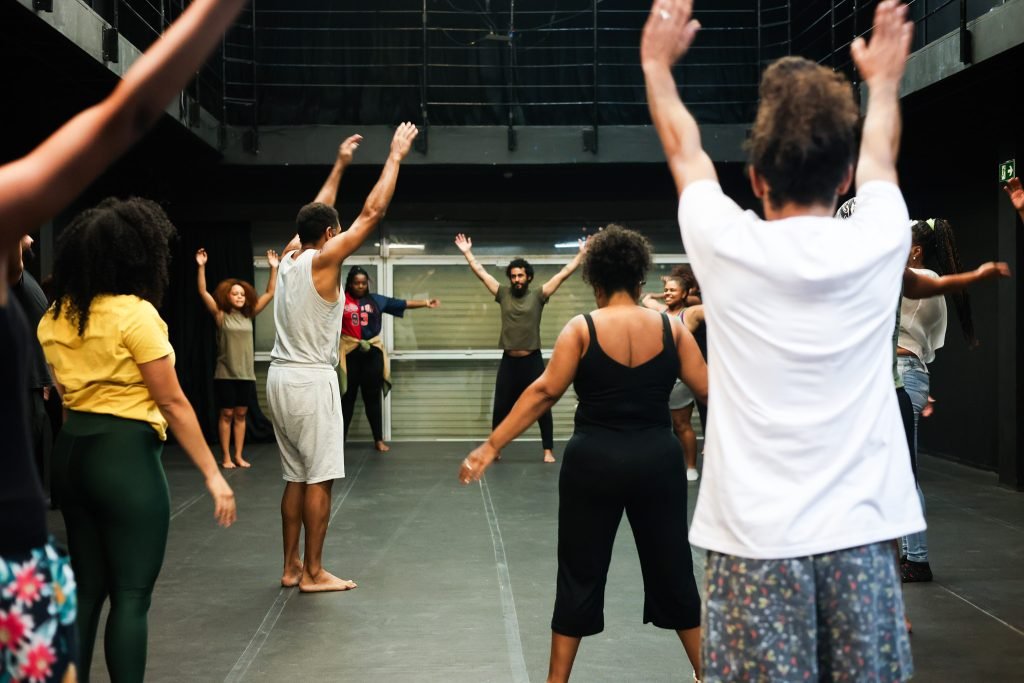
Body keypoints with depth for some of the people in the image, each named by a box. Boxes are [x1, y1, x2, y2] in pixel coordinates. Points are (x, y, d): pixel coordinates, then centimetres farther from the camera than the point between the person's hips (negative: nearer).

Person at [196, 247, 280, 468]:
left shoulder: (249, 316, 7)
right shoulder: (221, 315, -2)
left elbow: (270, 294, 6)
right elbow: (203, 292, -11)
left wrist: (274, 268, -2)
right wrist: (201, 267, -20)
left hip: (246, 374, 3)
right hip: (225, 374, -3)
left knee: (241, 415, 8)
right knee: (226, 415, 2)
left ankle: (239, 456, 15)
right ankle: (226, 457, 9)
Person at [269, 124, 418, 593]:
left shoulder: (289, 257, 9)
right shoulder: (322, 260, -11)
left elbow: (316, 213, 25)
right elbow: (372, 212, -11)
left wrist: (340, 165, 32)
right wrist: (395, 156, -3)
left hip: (280, 377, 8)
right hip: (311, 380, -8)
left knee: (296, 477, 13)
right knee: (319, 479, -3)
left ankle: (292, 567, 18)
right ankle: (314, 573, 0)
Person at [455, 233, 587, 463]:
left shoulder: (538, 296, -2)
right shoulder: (503, 294, 4)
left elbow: (564, 274, -5)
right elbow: (481, 273, 7)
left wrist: (581, 253, -9)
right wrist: (467, 252, 5)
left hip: (532, 360, -2)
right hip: (508, 361, 2)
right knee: (500, 408, 8)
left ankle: (548, 450, 9)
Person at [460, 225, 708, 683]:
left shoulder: (582, 328, -5)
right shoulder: (671, 328, 0)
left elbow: (544, 392, -12)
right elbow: (708, 390, 2)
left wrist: (491, 446, -10)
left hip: (594, 463, -1)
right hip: (658, 462, 2)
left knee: (581, 575, 9)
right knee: (672, 572, 14)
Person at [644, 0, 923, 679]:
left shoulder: (727, 247, -8)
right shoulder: (877, 245, -3)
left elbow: (685, 149, 12)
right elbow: (880, 158, 20)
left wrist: (657, 64, 29)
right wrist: (884, 80, 40)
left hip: (756, 539, -2)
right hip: (859, 535, 2)